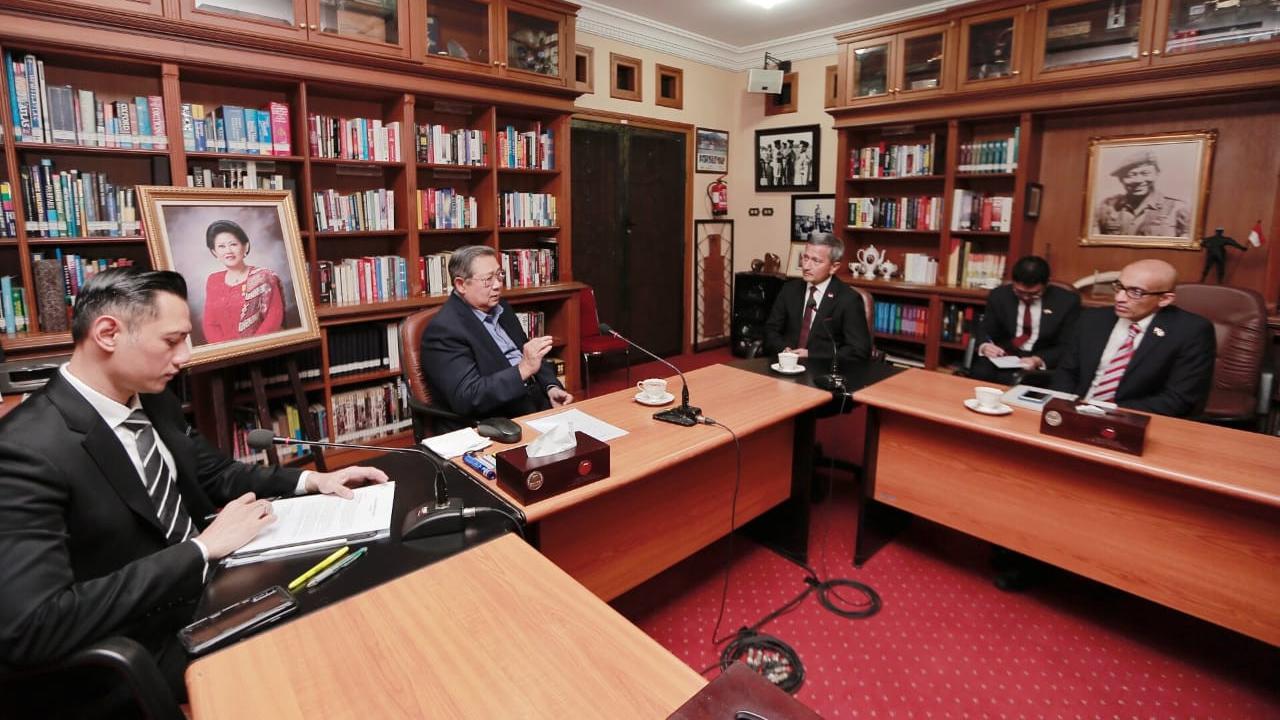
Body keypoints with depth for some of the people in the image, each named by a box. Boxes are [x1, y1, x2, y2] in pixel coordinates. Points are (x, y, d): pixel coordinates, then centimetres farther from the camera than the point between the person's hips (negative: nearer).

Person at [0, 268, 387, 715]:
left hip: (209, 584, 7)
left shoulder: (151, 400, 0)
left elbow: (214, 474, 13)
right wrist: (203, 548, -26)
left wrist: (310, 481, -2)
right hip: (145, 650, -7)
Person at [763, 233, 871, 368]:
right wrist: (784, 350, -8)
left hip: (824, 370, -3)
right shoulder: (790, 290, 8)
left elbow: (860, 351, -9)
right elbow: (771, 329, 12)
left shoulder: (849, 300, -6)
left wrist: (811, 355, -15)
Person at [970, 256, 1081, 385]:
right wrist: (985, 346, -17)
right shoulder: (999, 296, 3)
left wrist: (1038, 360, -22)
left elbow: (1067, 347, -2)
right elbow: (984, 331, 8)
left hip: (1045, 363, -2)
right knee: (978, 375, -31)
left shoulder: (1068, 301, -2)